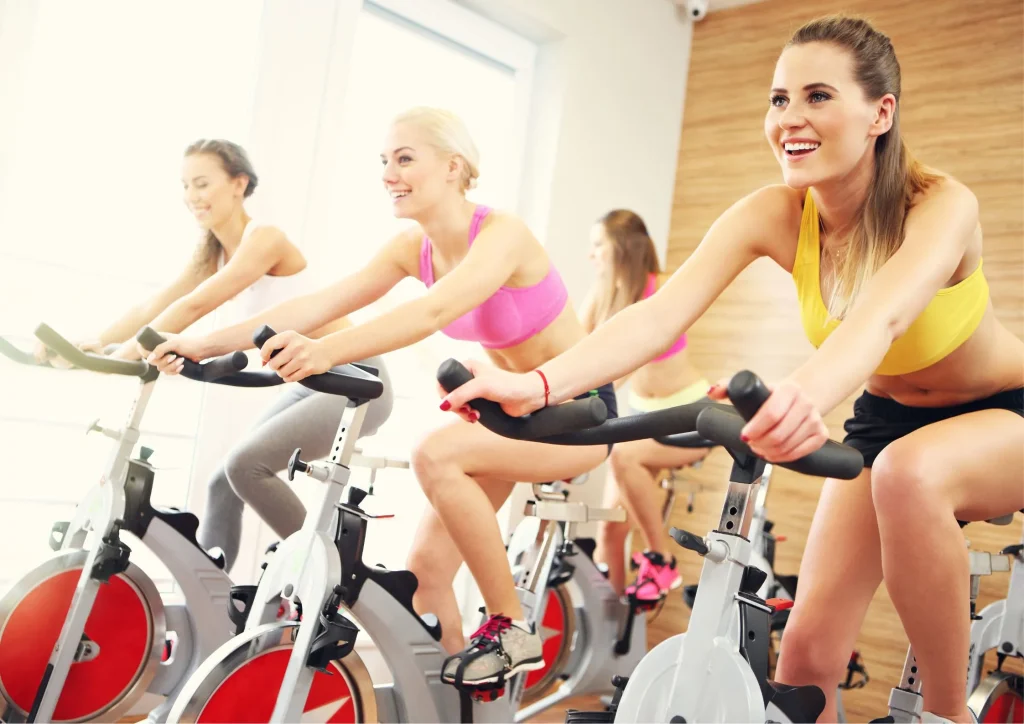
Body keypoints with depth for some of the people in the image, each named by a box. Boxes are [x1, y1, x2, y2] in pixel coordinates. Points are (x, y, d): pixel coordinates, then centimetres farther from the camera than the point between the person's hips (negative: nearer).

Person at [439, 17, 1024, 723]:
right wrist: (538, 384, -50)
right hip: (887, 419, 3)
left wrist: (808, 392, -72)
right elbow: (661, 313, -34)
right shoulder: (774, 215, -19)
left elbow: (882, 315, -50)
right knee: (808, 650, -11)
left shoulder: (941, 204, -28)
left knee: (911, 473, -39)